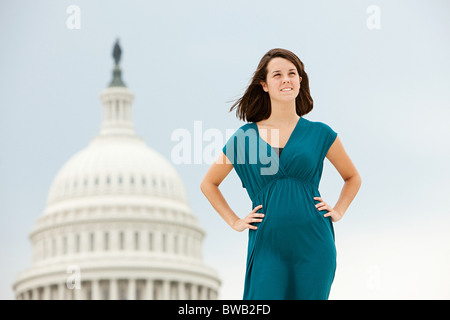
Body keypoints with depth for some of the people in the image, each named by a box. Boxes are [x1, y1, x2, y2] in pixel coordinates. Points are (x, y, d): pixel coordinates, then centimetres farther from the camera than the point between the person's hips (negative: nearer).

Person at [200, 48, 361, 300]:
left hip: (313, 245, 1)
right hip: (268, 247, 0)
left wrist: (338, 212, 9)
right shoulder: (245, 137, 7)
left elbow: (353, 178, 23)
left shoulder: (320, 134, 7)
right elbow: (209, 184, 19)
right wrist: (235, 221, 10)